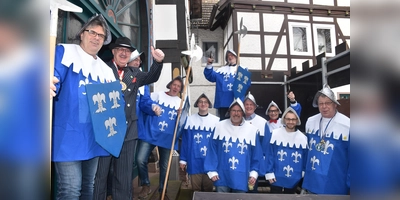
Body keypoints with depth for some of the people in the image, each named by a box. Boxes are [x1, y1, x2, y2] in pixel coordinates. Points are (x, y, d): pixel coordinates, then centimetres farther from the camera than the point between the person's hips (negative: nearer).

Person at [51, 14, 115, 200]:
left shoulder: (105, 69, 17)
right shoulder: (65, 51, 1)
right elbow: (55, 78, -16)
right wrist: (51, 84, -39)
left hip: (94, 136, 7)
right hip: (68, 135, -6)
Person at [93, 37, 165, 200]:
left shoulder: (134, 73, 17)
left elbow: (152, 77, 5)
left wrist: (158, 61, -12)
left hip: (128, 131, 4)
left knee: (124, 177, 12)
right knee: (100, 175, 8)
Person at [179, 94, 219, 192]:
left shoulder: (216, 121, 1)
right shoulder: (190, 120, 1)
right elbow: (185, 141, 3)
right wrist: (183, 159, 0)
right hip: (194, 161, 0)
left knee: (208, 189, 12)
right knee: (196, 189, 11)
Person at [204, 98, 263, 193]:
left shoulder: (252, 130, 3)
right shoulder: (220, 126, 0)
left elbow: (256, 155, 7)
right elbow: (212, 150, 0)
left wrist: (254, 173, 1)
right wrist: (212, 170, -4)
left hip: (242, 179, 1)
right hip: (222, 177, -1)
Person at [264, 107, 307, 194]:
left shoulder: (302, 137, -1)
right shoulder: (275, 134, -9)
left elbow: (305, 158, 5)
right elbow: (269, 155, -7)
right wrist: (269, 173, -10)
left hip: (294, 179, 3)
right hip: (277, 178, -2)